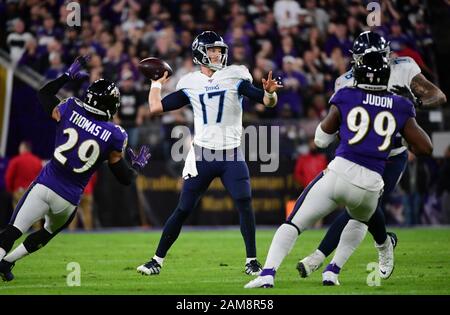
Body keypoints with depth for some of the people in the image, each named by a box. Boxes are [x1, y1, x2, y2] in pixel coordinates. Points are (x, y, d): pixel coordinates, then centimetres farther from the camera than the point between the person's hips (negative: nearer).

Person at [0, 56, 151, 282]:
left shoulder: (70, 110, -2)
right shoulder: (114, 136, -6)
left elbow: (43, 94, 20)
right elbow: (125, 178, 1)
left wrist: (68, 75, 29)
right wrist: (137, 165, 22)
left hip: (43, 186, 0)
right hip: (68, 200, 0)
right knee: (48, 233, 26)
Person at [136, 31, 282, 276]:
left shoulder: (235, 77, 0)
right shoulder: (190, 84, 5)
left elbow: (268, 102, -7)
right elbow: (156, 108, 8)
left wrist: (269, 92, -28)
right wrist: (156, 84, 18)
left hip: (231, 155, -1)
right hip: (202, 155, 1)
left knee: (245, 205, -13)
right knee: (183, 210, 2)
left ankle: (252, 261, -2)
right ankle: (157, 260, 10)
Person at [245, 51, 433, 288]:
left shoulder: (345, 98, 5)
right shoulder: (400, 108, 8)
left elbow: (321, 139, 16)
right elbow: (425, 148, 11)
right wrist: (409, 122, 27)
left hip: (339, 173, -2)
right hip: (370, 186, 2)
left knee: (294, 224, 8)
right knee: (359, 221, 36)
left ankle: (268, 273, -11)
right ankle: (333, 270, 23)